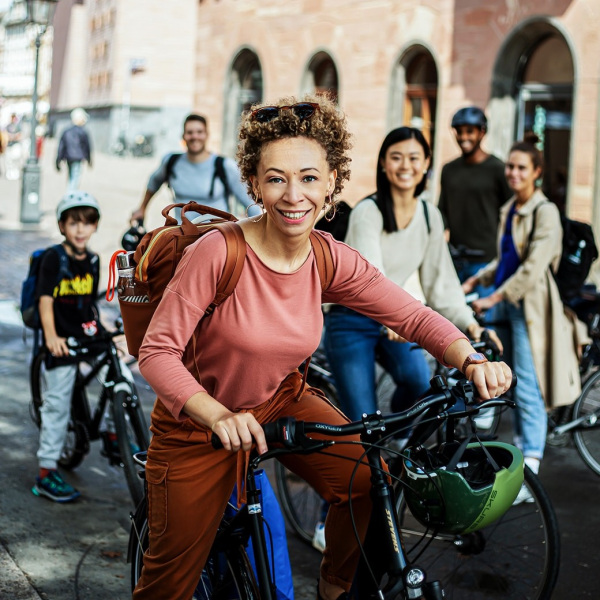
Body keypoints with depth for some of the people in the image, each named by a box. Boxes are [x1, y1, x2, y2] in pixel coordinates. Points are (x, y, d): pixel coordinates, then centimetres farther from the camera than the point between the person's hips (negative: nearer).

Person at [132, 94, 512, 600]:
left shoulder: (331, 261, -13)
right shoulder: (218, 253, -28)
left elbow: (415, 316, -9)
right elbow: (157, 353, -28)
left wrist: (472, 360, -28)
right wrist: (219, 416, -44)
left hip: (281, 402, 4)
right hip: (197, 423, -3)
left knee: (369, 479, -17)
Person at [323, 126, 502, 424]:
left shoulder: (430, 216, 3)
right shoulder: (367, 212, -16)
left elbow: (439, 280, 5)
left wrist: (468, 323, -10)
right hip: (351, 322, -4)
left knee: (418, 380, -24)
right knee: (363, 422, -11)